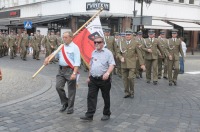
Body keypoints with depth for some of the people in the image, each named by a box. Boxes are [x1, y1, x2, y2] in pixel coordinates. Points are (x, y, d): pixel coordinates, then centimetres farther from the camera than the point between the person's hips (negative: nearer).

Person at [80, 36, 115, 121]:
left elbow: (112, 64, -13)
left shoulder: (108, 52, -6)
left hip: (104, 79, -5)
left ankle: (106, 114, 24)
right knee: (91, 96, -1)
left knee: (106, 97, 9)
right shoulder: (93, 53, 12)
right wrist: (89, 76, 19)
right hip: (93, 79, 5)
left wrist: (107, 73, -30)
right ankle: (89, 115, 2)